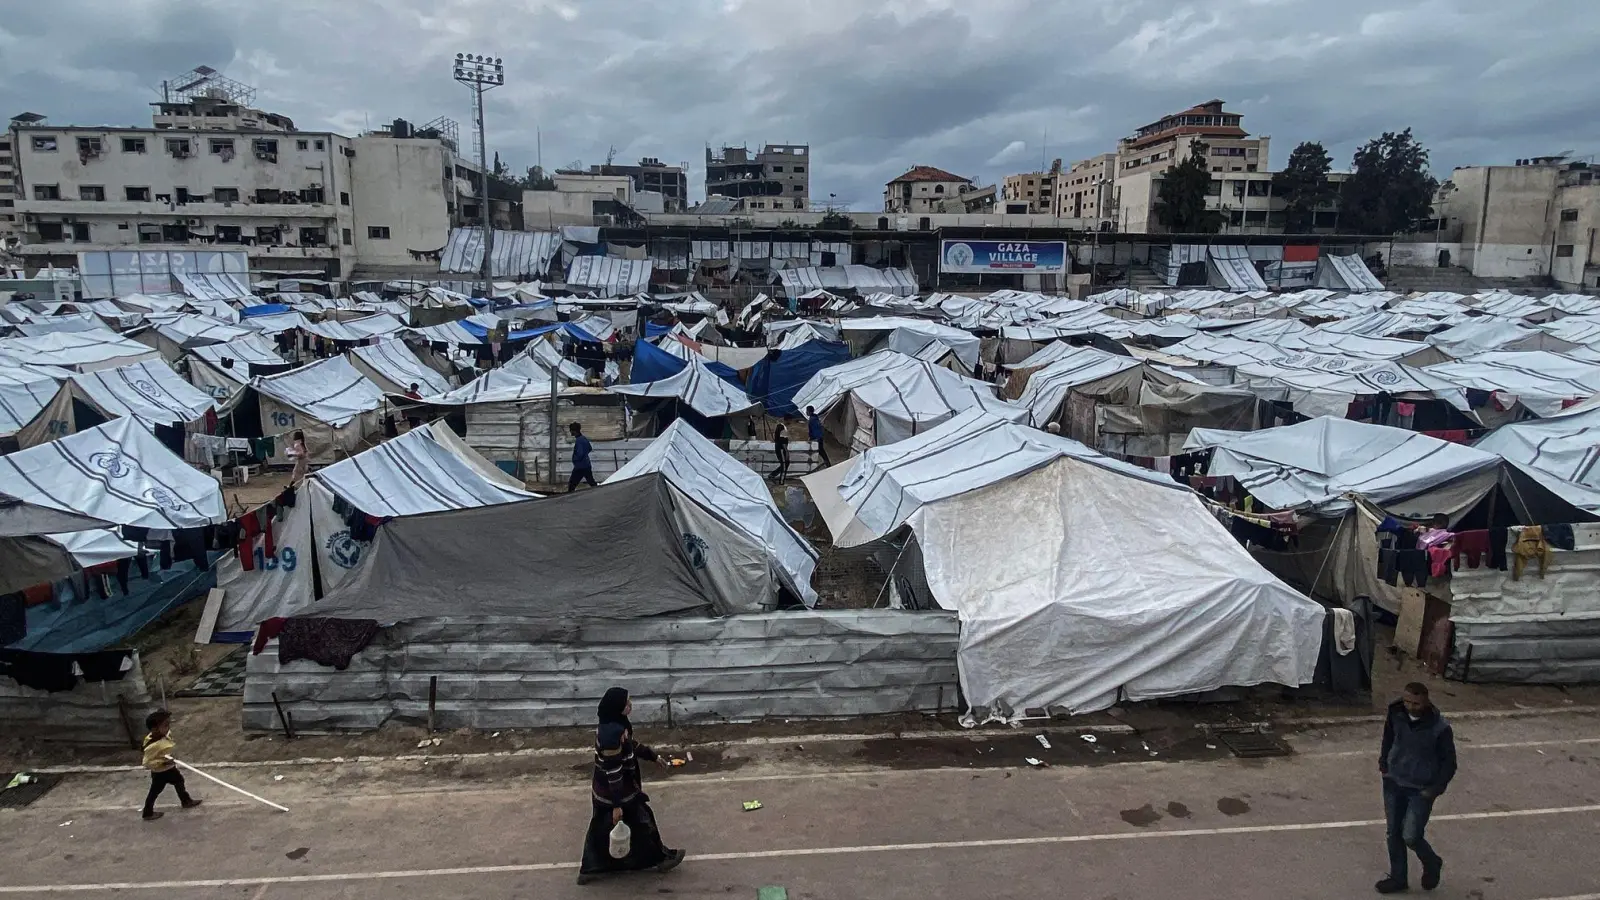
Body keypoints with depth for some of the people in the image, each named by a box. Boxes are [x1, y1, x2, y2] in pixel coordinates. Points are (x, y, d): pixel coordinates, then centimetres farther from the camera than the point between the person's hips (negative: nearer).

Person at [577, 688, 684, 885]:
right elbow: (613, 773, -29)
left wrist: (653, 756, 24)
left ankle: (589, 869, 34)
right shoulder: (613, 733, -32)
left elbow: (630, 745, 16)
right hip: (618, 792, -9)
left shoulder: (612, 725, -2)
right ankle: (660, 858, 32)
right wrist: (617, 804, -24)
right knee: (642, 822, 12)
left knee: (601, 829, 22)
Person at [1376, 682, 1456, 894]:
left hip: (1421, 790, -4)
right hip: (1394, 783, 4)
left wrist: (1434, 790, -11)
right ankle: (1398, 878, 28)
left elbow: (1449, 763, -9)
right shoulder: (1396, 715, -9)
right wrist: (1384, 764, 9)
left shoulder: (1439, 728, -21)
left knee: (1410, 836, -4)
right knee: (1394, 833, 11)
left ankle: (1432, 865, 28)